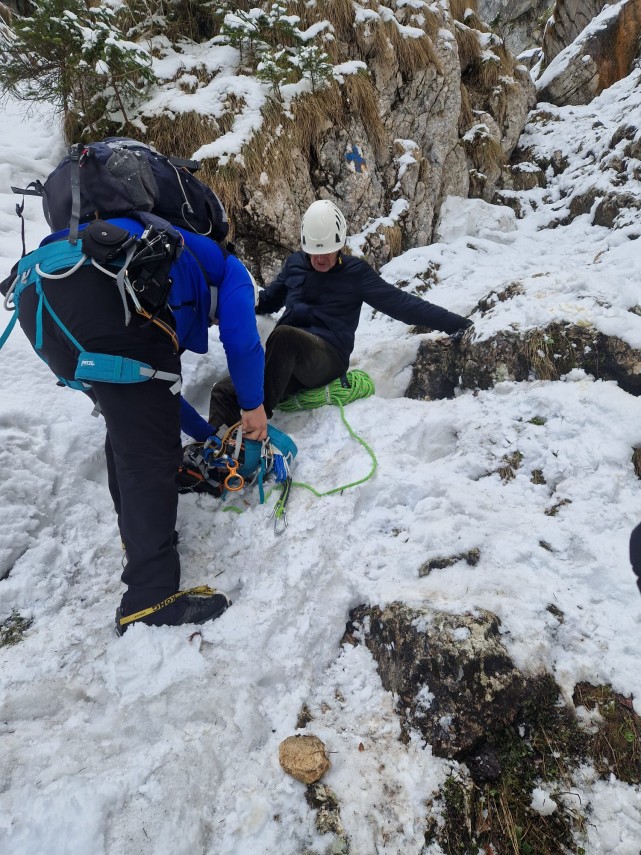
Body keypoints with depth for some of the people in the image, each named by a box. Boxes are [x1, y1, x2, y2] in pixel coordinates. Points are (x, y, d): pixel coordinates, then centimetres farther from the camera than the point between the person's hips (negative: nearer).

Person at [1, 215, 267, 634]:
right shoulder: (229, 271, 28)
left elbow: (152, 386, 43)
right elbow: (242, 340, 6)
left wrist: (207, 435, 49)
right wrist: (254, 405, 22)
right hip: (109, 295, -8)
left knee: (129, 427, 25)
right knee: (151, 451, -1)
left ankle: (139, 535, 40)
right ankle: (151, 599, 2)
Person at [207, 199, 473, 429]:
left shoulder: (355, 272, 6)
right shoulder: (295, 263, 17)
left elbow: (401, 304, 2)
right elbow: (267, 300, 32)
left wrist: (453, 323, -4)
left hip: (328, 358, -4)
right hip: (284, 361, 4)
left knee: (284, 334, -37)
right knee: (225, 392, -22)